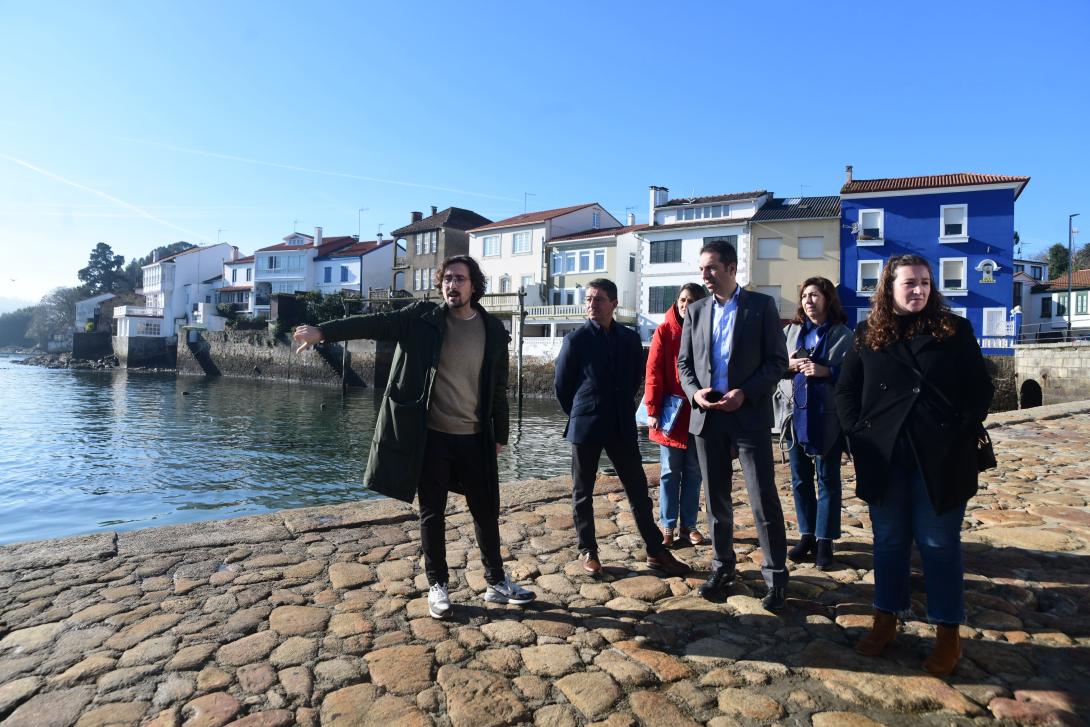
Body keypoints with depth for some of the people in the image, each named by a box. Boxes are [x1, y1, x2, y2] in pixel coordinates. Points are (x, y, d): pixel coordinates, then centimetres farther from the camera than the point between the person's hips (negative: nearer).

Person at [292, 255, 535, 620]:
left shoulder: (493, 330, 1)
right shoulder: (423, 317, -2)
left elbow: (498, 387, 6)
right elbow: (376, 323, -11)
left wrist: (501, 434, 9)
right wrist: (323, 331, -23)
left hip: (474, 438, 1)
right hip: (430, 436, -1)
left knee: (486, 511, 12)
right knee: (432, 513, 11)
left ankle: (497, 582, 30)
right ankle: (438, 585, 28)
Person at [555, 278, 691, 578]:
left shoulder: (630, 338, 4)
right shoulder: (576, 339, -5)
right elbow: (562, 385, 1)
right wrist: (579, 415, 8)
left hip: (622, 426, 3)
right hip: (586, 426, -2)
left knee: (638, 489, 6)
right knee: (582, 492, 7)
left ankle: (656, 551, 17)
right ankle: (587, 551, 22)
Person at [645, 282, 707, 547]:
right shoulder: (664, 331, -4)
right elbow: (653, 372, -7)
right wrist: (653, 410, -12)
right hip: (671, 413, -2)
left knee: (693, 472, 11)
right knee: (669, 472, 6)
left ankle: (688, 525, 22)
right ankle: (667, 526, 16)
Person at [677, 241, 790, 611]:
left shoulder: (762, 305, 0)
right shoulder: (696, 310, 10)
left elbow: (778, 359, -3)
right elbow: (684, 362, 12)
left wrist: (746, 393, -16)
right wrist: (694, 392, -7)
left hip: (749, 414, -3)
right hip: (707, 415, 4)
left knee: (764, 499, -2)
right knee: (716, 497, 12)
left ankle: (775, 577, 12)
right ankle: (722, 566, 26)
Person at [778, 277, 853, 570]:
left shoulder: (842, 334, 1)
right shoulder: (790, 331, 12)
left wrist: (825, 370, -21)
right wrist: (789, 366, -8)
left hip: (827, 416, -4)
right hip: (796, 413, 4)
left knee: (827, 479, 4)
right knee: (800, 478, 10)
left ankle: (824, 540, 14)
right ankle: (806, 535, 23)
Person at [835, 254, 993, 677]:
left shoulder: (955, 330, 4)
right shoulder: (867, 335, 6)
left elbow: (980, 388, 3)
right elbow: (845, 389, 8)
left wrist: (961, 434, -7)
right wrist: (858, 433, -3)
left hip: (941, 456, -1)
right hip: (883, 456, 1)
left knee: (939, 543, 7)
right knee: (889, 541, 12)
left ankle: (948, 633, 21)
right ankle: (886, 620, 26)